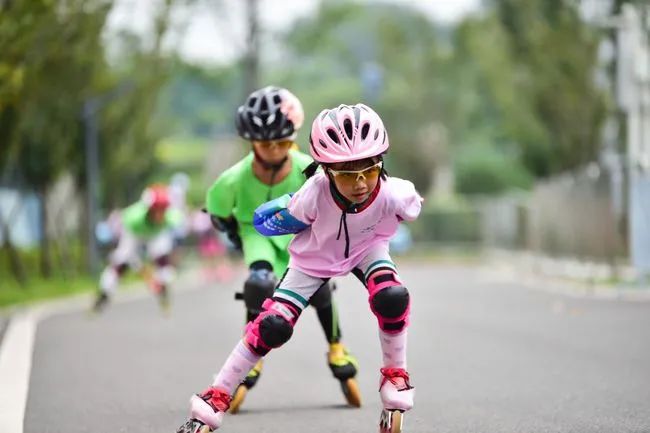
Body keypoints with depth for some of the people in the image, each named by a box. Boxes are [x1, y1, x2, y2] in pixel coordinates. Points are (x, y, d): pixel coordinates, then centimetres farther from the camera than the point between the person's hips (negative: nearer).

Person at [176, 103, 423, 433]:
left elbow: (412, 209, -10)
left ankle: (395, 379, -2)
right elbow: (267, 222, -19)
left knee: (392, 297, -28)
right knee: (273, 327, -11)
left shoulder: (393, 194, -38)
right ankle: (215, 399, 4)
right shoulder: (315, 194, -39)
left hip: (367, 247, 1)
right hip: (315, 256, -1)